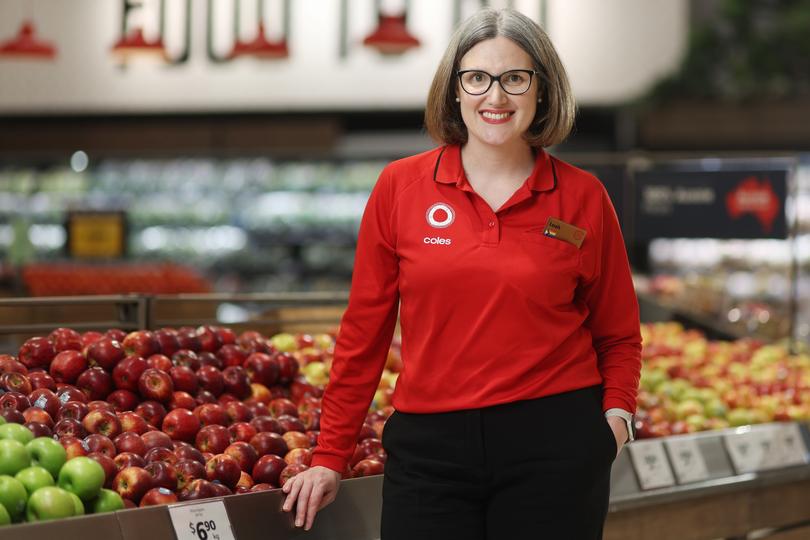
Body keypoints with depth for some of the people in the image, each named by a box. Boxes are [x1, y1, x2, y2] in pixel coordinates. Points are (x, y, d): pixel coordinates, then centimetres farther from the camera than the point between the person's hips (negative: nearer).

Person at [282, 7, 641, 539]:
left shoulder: (583, 197, 2)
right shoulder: (401, 187, 2)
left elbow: (618, 334, 13)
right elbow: (364, 332, 5)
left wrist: (617, 411, -5)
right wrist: (330, 456, 6)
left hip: (556, 446, 0)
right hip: (430, 449, 0)